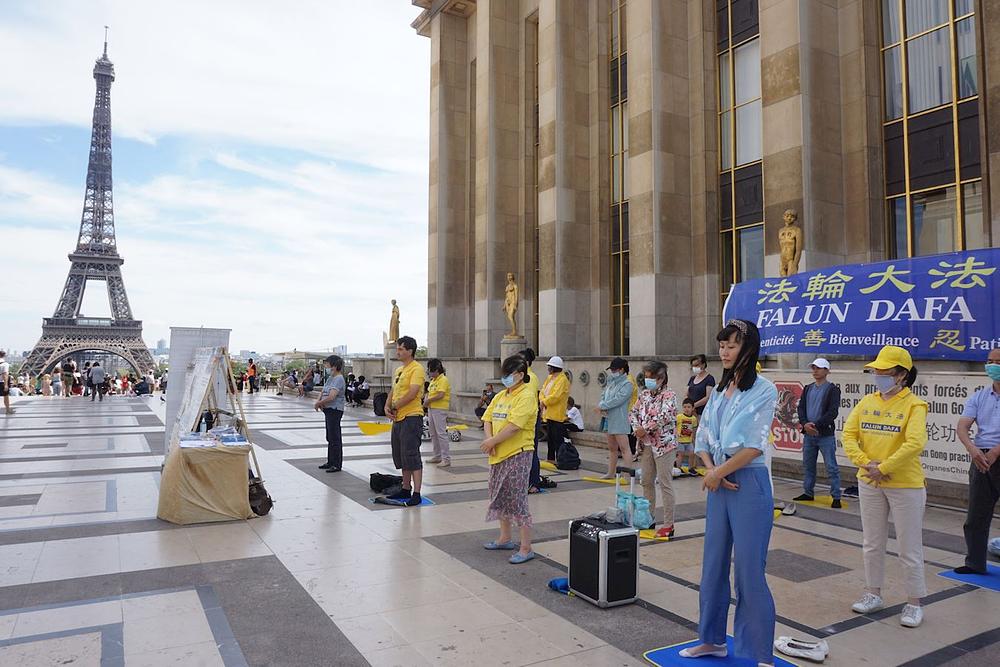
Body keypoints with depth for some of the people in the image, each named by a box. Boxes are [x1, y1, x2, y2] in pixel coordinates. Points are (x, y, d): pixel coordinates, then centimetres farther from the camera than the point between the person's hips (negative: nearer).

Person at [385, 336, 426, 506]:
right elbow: (393, 391, 19)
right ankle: (406, 489, 27)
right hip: (398, 418, 10)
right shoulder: (399, 370, 17)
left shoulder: (416, 369, -12)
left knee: (411, 456, -8)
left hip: (411, 417, -10)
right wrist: (387, 406, 1)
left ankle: (416, 494, -3)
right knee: (400, 456, 15)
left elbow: (412, 393, -22)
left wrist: (395, 407, -13)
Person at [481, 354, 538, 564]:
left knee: (517, 500, -7)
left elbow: (514, 425, -22)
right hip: (499, 454, 9)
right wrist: (489, 439, -8)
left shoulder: (526, 395, -13)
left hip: (517, 454, -9)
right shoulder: (500, 396, 13)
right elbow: (487, 418, 9)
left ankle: (526, 548, 2)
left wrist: (493, 441, -15)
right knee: (500, 496, 18)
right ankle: (505, 538, 34)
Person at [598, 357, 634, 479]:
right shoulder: (611, 382, 15)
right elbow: (603, 395, 12)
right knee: (612, 448, 16)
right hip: (609, 419, 8)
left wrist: (601, 406, -14)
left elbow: (617, 400, -19)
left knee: (624, 448, -10)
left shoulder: (627, 384, -10)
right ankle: (611, 473, 24)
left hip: (619, 420, -8)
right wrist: (601, 407, -9)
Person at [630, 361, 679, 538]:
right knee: (647, 482, 13)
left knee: (665, 483, -3)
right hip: (645, 444, 7)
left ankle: (669, 525, 3)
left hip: (664, 444, -7)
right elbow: (633, 413, 12)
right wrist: (637, 427, -8)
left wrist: (645, 429, -18)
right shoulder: (644, 394, 12)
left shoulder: (669, 395, -10)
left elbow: (665, 416, -24)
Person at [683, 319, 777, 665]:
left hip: (749, 484, -7)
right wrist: (711, 471, -8)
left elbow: (754, 446, -16)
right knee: (713, 565, 14)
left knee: (749, 571, -1)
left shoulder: (764, 389, -9)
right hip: (718, 485, 7)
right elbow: (702, 440, 9)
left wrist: (717, 473, -10)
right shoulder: (719, 390, 10)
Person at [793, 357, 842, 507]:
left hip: (826, 435, -6)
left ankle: (836, 497, 2)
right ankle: (808, 493, 24)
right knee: (808, 465, 14)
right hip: (808, 434, 6)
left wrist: (816, 425, -19)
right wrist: (805, 424, -11)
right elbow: (801, 408, 7)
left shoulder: (832, 389, -4)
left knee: (831, 467, -3)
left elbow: (833, 412, -13)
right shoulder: (807, 389, 14)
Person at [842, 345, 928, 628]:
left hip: (905, 485, -5)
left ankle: (914, 603, 20)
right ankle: (873, 594, 30)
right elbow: (849, 434, 0)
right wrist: (865, 463, -14)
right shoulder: (867, 402, 5)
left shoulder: (914, 405, -11)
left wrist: (883, 468, -21)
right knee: (872, 543, 16)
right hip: (869, 483, 5)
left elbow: (915, 444, -23)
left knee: (910, 548, 5)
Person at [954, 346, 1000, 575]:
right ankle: (975, 563, 20)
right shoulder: (978, 397, 10)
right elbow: (962, 427, -2)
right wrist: (972, 449, -20)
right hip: (981, 459, 5)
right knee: (975, 516, 9)